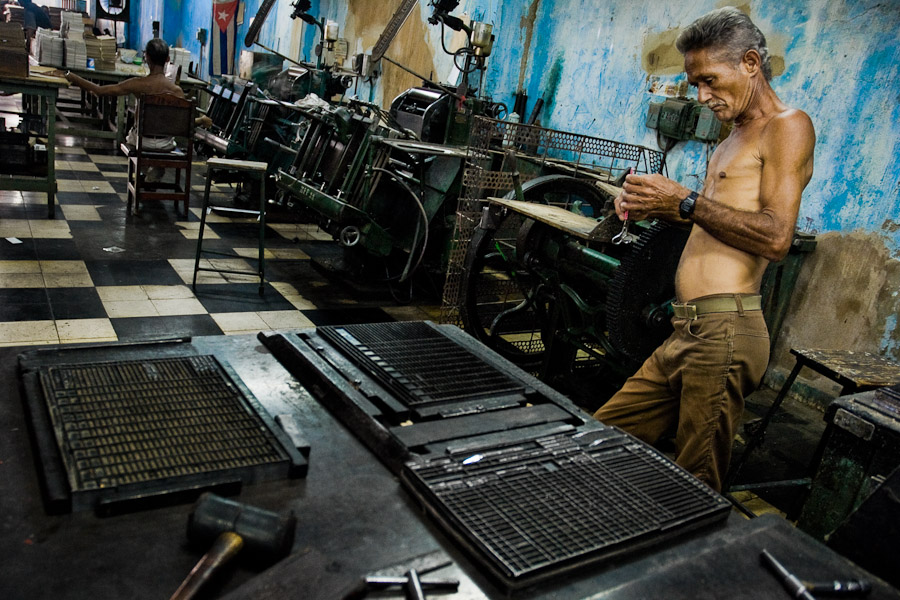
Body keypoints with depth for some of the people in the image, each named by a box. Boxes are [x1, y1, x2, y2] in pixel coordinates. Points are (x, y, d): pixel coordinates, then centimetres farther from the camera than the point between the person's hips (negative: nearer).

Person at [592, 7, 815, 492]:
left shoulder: (788, 127, -3)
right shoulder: (731, 141, 25)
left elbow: (776, 236, -16)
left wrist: (685, 201, -13)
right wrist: (655, 208, 11)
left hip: (723, 331, -9)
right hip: (685, 334, 9)